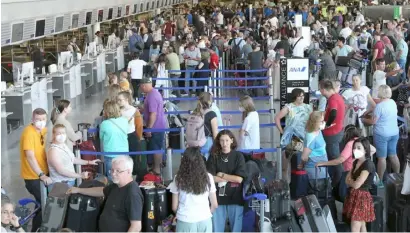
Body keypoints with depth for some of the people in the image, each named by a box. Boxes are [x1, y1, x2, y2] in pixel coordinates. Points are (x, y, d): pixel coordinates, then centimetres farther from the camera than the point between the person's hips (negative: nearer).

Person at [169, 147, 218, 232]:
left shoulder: (179, 179, -3)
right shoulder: (208, 177, 0)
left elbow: (174, 207, 2)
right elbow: (214, 205, 5)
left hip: (185, 222, -1)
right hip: (204, 221, 1)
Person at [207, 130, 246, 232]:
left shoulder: (238, 156, 0)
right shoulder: (214, 156, 2)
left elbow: (239, 179, -8)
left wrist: (221, 175, -5)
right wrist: (230, 179, -8)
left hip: (235, 198, -1)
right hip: (218, 198, 1)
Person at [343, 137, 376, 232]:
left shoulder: (368, 164, -18)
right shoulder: (356, 162, 9)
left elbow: (356, 185, -21)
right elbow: (347, 180, 8)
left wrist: (350, 180, 0)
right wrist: (353, 181, -13)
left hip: (362, 197, -8)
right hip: (353, 196, 8)